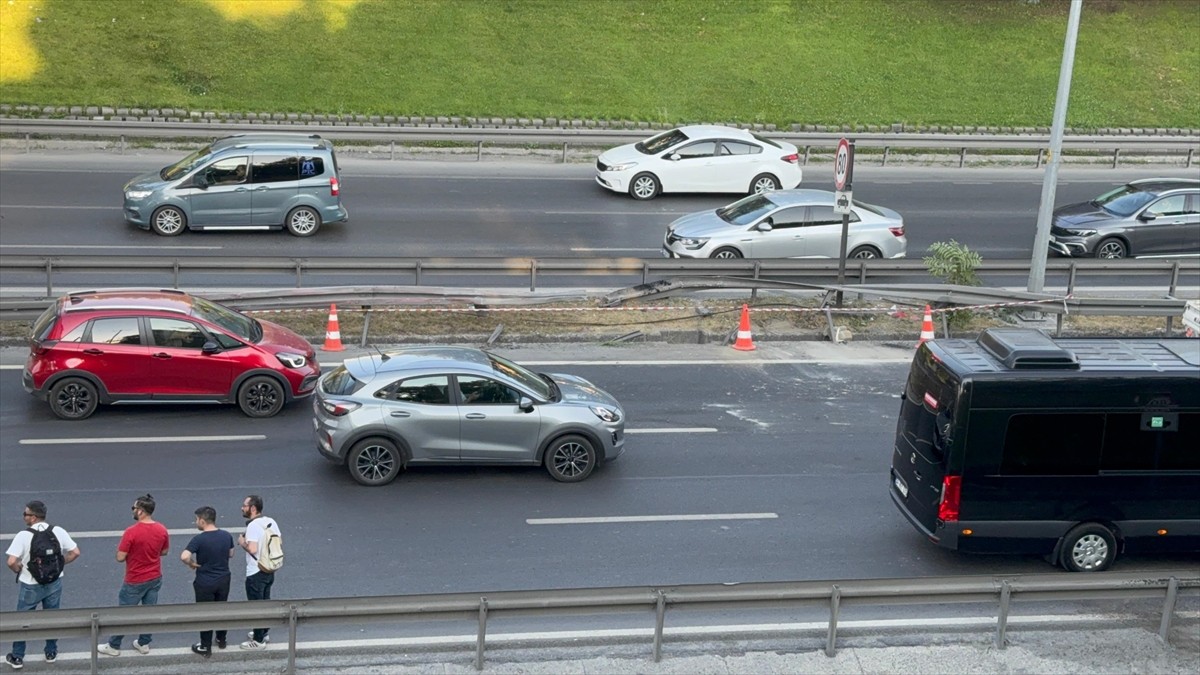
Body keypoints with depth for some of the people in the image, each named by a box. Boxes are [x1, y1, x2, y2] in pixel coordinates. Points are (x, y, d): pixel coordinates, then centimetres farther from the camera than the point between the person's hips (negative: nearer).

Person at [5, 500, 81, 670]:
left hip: (31, 586, -3)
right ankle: (51, 652, 33)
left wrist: (19, 569, -6)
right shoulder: (58, 531, -10)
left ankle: (17, 657, 24)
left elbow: (11, 561, -27)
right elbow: (75, 552, -6)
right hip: (54, 583, 3)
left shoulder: (24, 535, -21)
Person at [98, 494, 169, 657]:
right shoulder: (162, 530, -7)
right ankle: (144, 644, 28)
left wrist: (126, 550, 0)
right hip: (155, 578, 5)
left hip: (135, 581, -5)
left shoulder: (131, 532, -24)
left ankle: (113, 646, 21)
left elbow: (120, 557, -19)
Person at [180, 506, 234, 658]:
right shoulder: (227, 536, -5)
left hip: (205, 583, -5)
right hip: (223, 580, 5)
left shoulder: (199, 539, -22)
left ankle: (205, 647, 19)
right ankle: (221, 640, 37)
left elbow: (184, 556, -33)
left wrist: (192, 564, -15)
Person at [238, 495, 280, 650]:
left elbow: (252, 549, -30)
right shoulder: (271, 521, 3)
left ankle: (258, 641, 11)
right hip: (269, 570, 8)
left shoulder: (253, 525, -22)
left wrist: (243, 543, -12)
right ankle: (263, 632, 34)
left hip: (256, 573, -8)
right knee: (265, 602, 21)